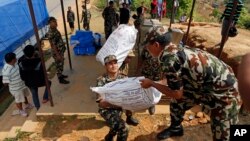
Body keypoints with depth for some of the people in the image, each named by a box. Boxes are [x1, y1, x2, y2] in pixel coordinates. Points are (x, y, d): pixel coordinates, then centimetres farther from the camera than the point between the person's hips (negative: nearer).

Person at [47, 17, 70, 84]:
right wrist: (57, 55, -22)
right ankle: (61, 79, 19)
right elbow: (53, 45, -24)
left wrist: (63, 47, 19)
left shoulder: (55, 29, 3)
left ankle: (60, 75, 41)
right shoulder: (50, 33, -25)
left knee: (61, 64, 22)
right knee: (59, 65, 5)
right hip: (56, 52, -9)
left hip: (61, 50, 9)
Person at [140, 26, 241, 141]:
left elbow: (176, 94, -18)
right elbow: (177, 80, 9)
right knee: (177, 103, 17)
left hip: (222, 90, -9)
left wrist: (152, 84, -9)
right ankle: (176, 128, 43)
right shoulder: (175, 50, -3)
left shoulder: (168, 59, -29)